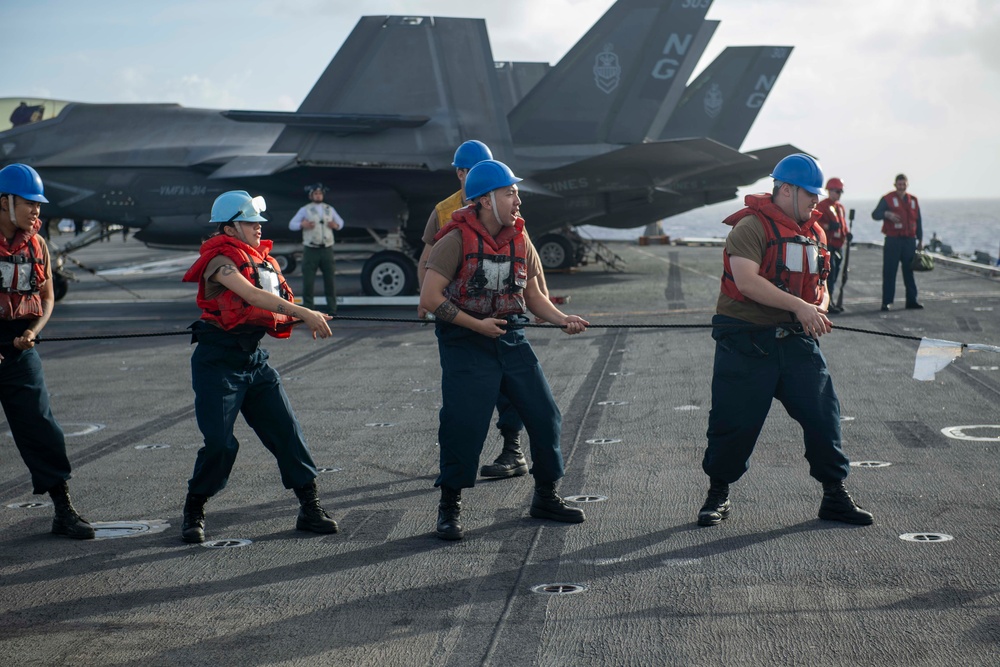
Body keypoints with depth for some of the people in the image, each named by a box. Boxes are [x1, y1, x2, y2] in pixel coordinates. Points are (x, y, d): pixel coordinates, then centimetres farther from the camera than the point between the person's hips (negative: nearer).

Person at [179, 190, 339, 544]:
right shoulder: (220, 261, -13)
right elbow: (253, 295, -27)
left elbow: (276, 308, 13)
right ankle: (193, 514, 10)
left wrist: (306, 319, -8)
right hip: (218, 361, -7)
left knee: (287, 432, 2)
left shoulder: (264, 260, 11)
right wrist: (304, 313, -33)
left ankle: (310, 508, 9)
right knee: (219, 443, -8)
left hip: (254, 359, 7)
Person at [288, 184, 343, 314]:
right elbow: (291, 225, 3)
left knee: (330, 279, 1)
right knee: (308, 280, -5)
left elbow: (341, 222, 22)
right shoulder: (305, 210, 5)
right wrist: (302, 225, -18)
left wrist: (336, 225, -2)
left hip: (327, 249, 3)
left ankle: (332, 309, 7)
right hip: (311, 250, -3)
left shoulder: (330, 209, 14)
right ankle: (307, 309, 0)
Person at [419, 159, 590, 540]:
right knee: (463, 424, -8)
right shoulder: (457, 240, -11)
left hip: (511, 338, 6)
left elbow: (533, 296, 16)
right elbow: (430, 298, -15)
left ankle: (545, 498, 22)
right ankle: (449, 509, 9)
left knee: (545, 416, 4)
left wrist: (562, 319, -1)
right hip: (465, 342, -6)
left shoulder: (520, 241, 8)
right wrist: (476, 324, -17)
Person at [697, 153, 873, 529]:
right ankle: (717, 495, 19)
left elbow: (821, 286, 21)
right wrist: (799, 306, -24)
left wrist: (820, 309, -3)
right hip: (747, 342, -6)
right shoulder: (751, 226, -10)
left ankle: (835, 496, 14)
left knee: (823, 414, 1)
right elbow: (746, 281, -23)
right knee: (735, 422, 0)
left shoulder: (814, 233, 14)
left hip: (797, 342, 6)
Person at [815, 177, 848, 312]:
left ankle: (830, 300, 20)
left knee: (835, 273, 12)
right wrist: (827, 226, -26)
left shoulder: (840, 207, 17)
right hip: (827, 245, -8)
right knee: (830, 272, -13)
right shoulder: (821, 206, -8)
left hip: (838, 246, 8)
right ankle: (828, 302, -13)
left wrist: (847, 233, 7)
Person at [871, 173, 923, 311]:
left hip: (909, 240, 4)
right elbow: (875, 214, -9)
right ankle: (887, 301, -2)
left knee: (909, 271, 7)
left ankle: (912, 299, 13)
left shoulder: (913, 200, 14)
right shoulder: (887, 199, 0)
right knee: (889, 271, -4)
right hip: (893, 240, -4)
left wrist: (920, 239, 15)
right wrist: (886, 214, -29)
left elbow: (918, 221, 19)